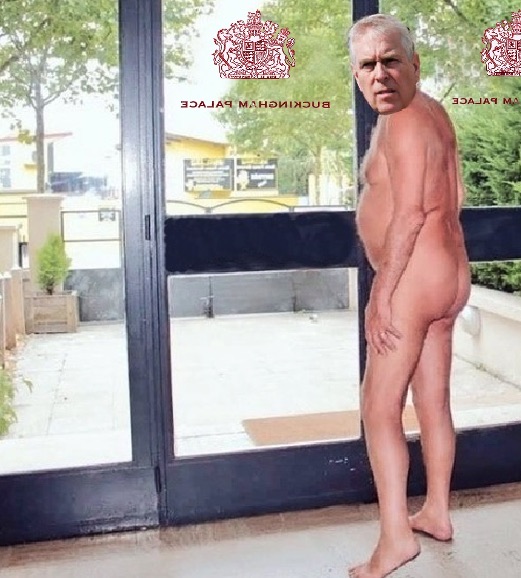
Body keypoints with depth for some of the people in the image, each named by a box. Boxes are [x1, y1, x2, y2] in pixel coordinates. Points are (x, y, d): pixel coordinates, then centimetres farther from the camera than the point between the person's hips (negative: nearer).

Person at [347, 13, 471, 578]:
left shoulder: (402, 124, -15)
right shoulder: (433, 112, 15)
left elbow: (410, 213, -23)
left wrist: (382, 294, -22)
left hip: (413, 278, -10)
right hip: (449, 275, 10)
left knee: (380, 410, -5)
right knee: (433, 403, 16)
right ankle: (436, 513, 29)